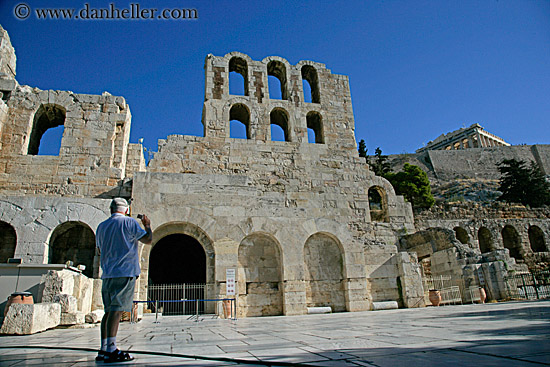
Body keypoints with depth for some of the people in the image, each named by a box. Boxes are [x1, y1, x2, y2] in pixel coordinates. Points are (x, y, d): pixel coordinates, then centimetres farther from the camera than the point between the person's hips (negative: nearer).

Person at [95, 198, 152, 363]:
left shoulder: (101, 226, 15)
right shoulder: (129, 222, -4)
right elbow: (148, 239, -2)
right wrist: (147, 225, 15)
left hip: (107, 274, 7)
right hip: (125, 272, -7)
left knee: (109, 310, 11)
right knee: (117, 309, -10)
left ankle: (104, 349, 13)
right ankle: (111, 350, -12)